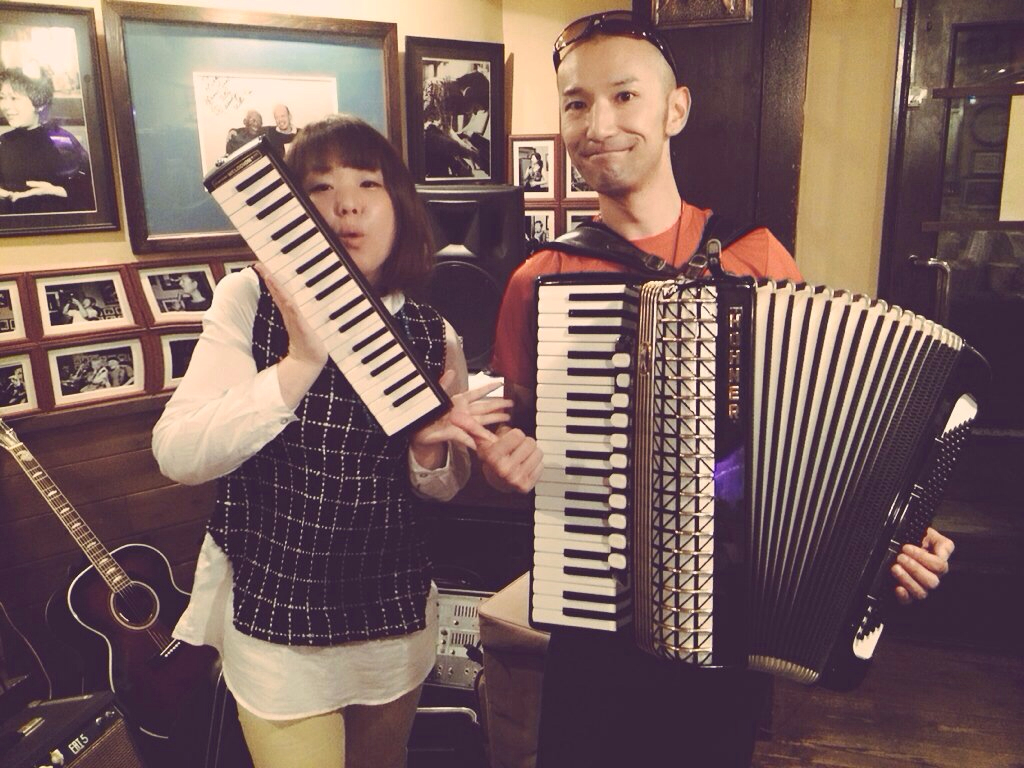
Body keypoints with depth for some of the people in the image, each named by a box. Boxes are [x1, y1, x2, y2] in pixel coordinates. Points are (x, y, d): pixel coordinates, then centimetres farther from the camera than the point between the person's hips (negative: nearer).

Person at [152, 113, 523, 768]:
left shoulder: (433, 335, -5)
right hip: (272, 615, -3)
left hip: (396, 616, 3)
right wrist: (300, 363, -31)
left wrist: (429, 449, -16)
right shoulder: (250, 300, -11)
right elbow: (177, 455, -20)